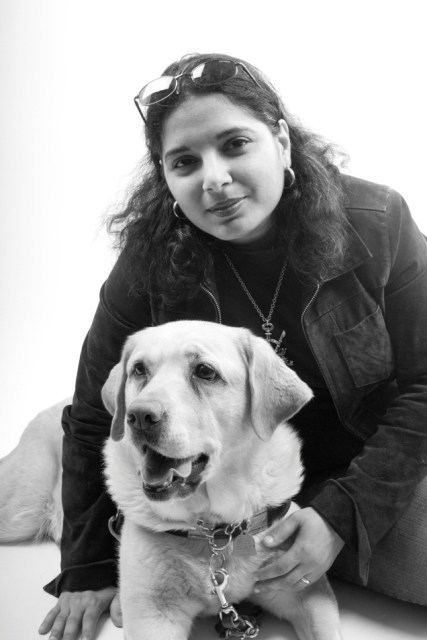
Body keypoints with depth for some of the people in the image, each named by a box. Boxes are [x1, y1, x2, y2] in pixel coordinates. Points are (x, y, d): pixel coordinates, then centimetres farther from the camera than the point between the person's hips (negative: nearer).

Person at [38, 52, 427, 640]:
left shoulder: (377, 222, -15)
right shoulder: (151, 261, -15)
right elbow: (96, 415, -6)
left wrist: (344, 513, -21)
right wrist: (91, 569, -7)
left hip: (373, 476, -1)